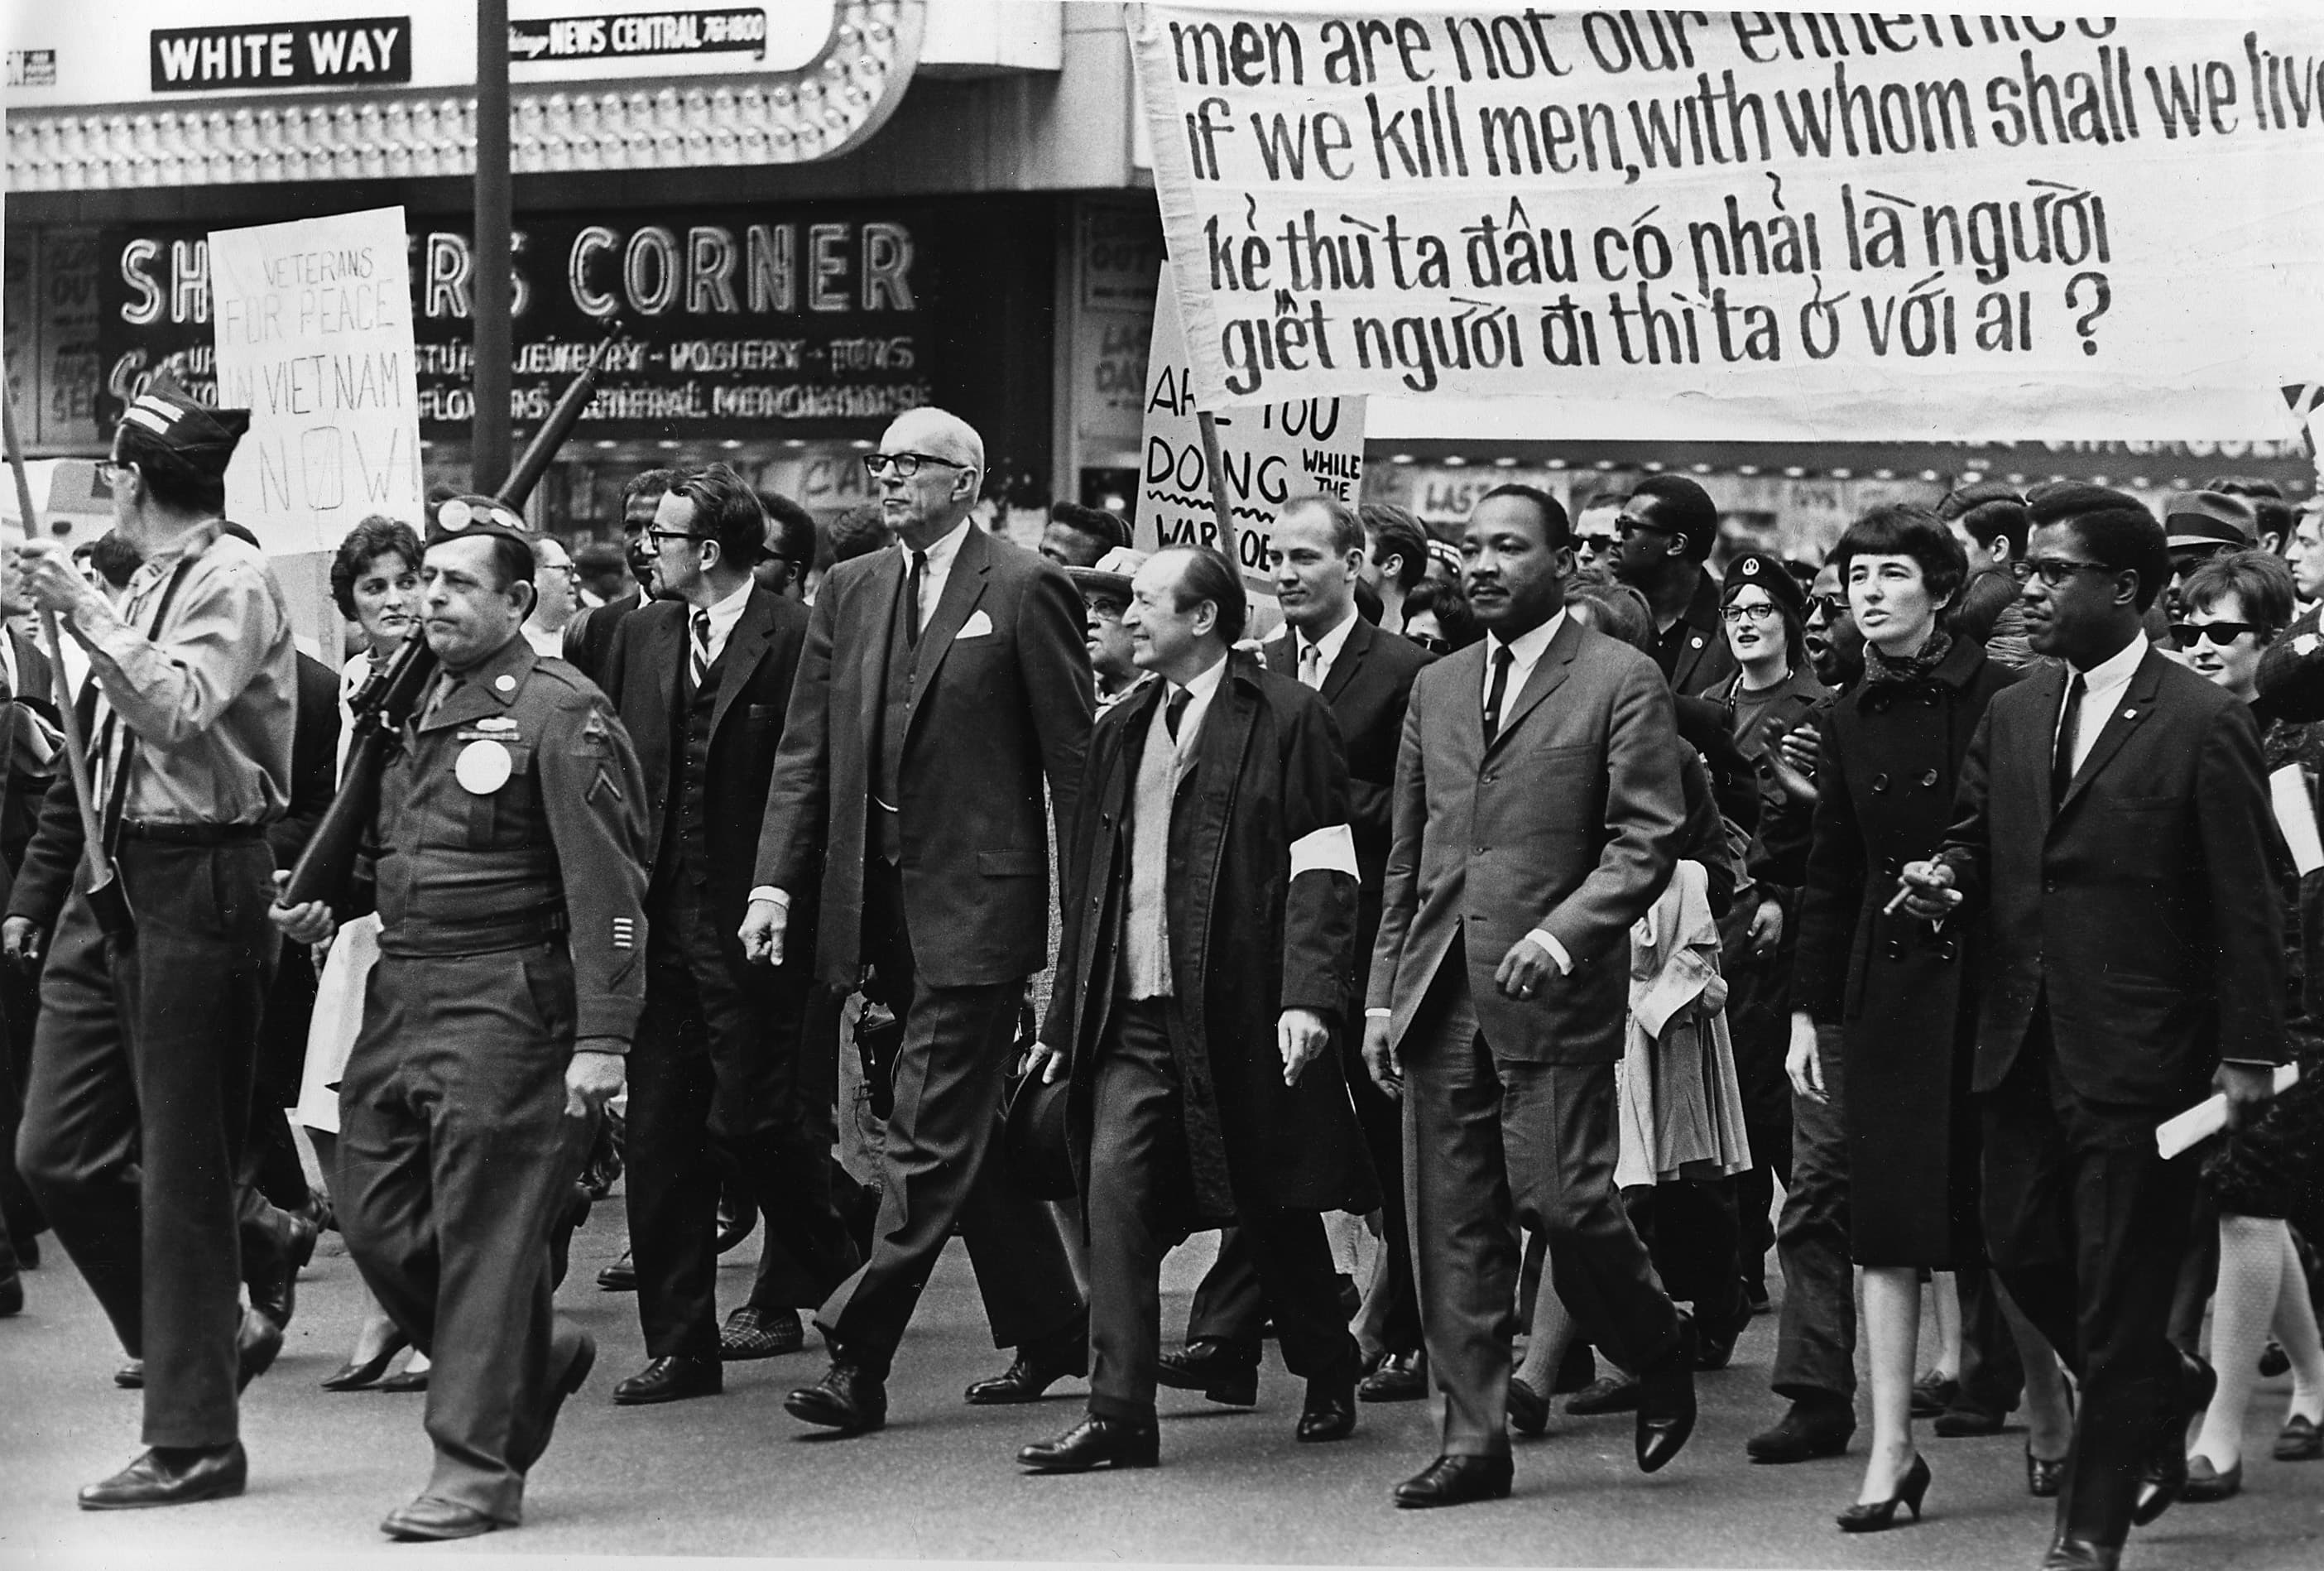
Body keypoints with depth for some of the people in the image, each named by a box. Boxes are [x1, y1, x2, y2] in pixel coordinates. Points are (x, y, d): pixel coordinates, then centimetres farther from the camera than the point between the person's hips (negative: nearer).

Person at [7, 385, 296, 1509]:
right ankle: (212, 1335, 24)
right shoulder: (147, 586, 14)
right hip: (111, 884, 9)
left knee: (182, 1170, -2)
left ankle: (194, 1442, 6)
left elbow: (177, 713, -25)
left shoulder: (233, 581, -10)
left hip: (196, 887, -9)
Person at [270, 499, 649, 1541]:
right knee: (377, 1223, 7)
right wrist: (326, 906, 10)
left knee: (483, 1234, -5)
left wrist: (601, 1038, -19)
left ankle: (477, 1471, 2)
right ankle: (533, 1356, 29)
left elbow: (606, 887, -14)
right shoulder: (415, 704, 15)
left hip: (502, 1005, -8)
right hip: (398, 1001, 8)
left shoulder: (560, 715, -10)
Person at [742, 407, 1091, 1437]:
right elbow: (806, 750, 10)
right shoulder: (848, 592, 13)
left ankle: (858, 1359, -9)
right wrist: (777, 880, 0)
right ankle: (1047, 1328, 27)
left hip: (975, 898, -7)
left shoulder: (1025, 592, -5)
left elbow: (1074, 758, -6)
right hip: (876, 896, 7)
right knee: (965, 1129, 15)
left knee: (931, 1138, -8)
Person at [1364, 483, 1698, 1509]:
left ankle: (1660, 1356, 18)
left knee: (1563, 1202, -9)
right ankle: (1473, 1442, 8)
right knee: (1452, 1231, 3)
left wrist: (1562, 932, -20)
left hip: (1552, 996, -5)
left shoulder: (1621, 682, -1)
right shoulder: (1437, 688, 17)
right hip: (1440, 1001, 5)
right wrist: (1383, 993, 12)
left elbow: (1647, 841, -7)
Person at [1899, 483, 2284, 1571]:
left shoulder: (2202, 727, -10)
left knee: (2117, 1295, 1)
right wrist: (1947, 882, -7)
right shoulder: (2011, 717, 9)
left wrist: (2249, 1054, -12)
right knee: (2021, 1250, 11)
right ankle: (2167, 1391, 35)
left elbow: (2245, 904, -10)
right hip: (2026, 1049, 6)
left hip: (2139, 1060, -6)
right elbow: (1976, 842, 17)